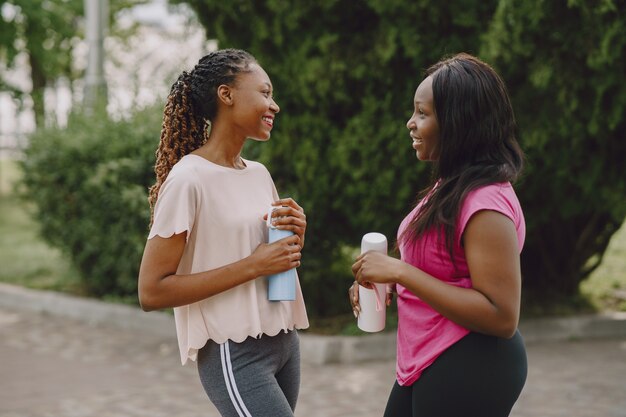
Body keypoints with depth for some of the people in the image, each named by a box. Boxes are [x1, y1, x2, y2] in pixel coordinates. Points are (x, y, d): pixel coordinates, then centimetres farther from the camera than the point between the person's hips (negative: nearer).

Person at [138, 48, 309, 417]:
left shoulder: (260, 174, 9)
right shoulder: (189, 179, -14)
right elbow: (151, 292, -17)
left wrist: (297, 233, -1)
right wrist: (252, 266, -20)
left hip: (284, 341, 7)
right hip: (235, 354, -7)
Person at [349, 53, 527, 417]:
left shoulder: (486, 202, -22)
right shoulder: (453, 186, 8)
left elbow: (502, 316, -26)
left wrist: (400, 271, -25)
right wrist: (385, 277, 2)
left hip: (468, 373, -9)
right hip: (431, 366, 9)